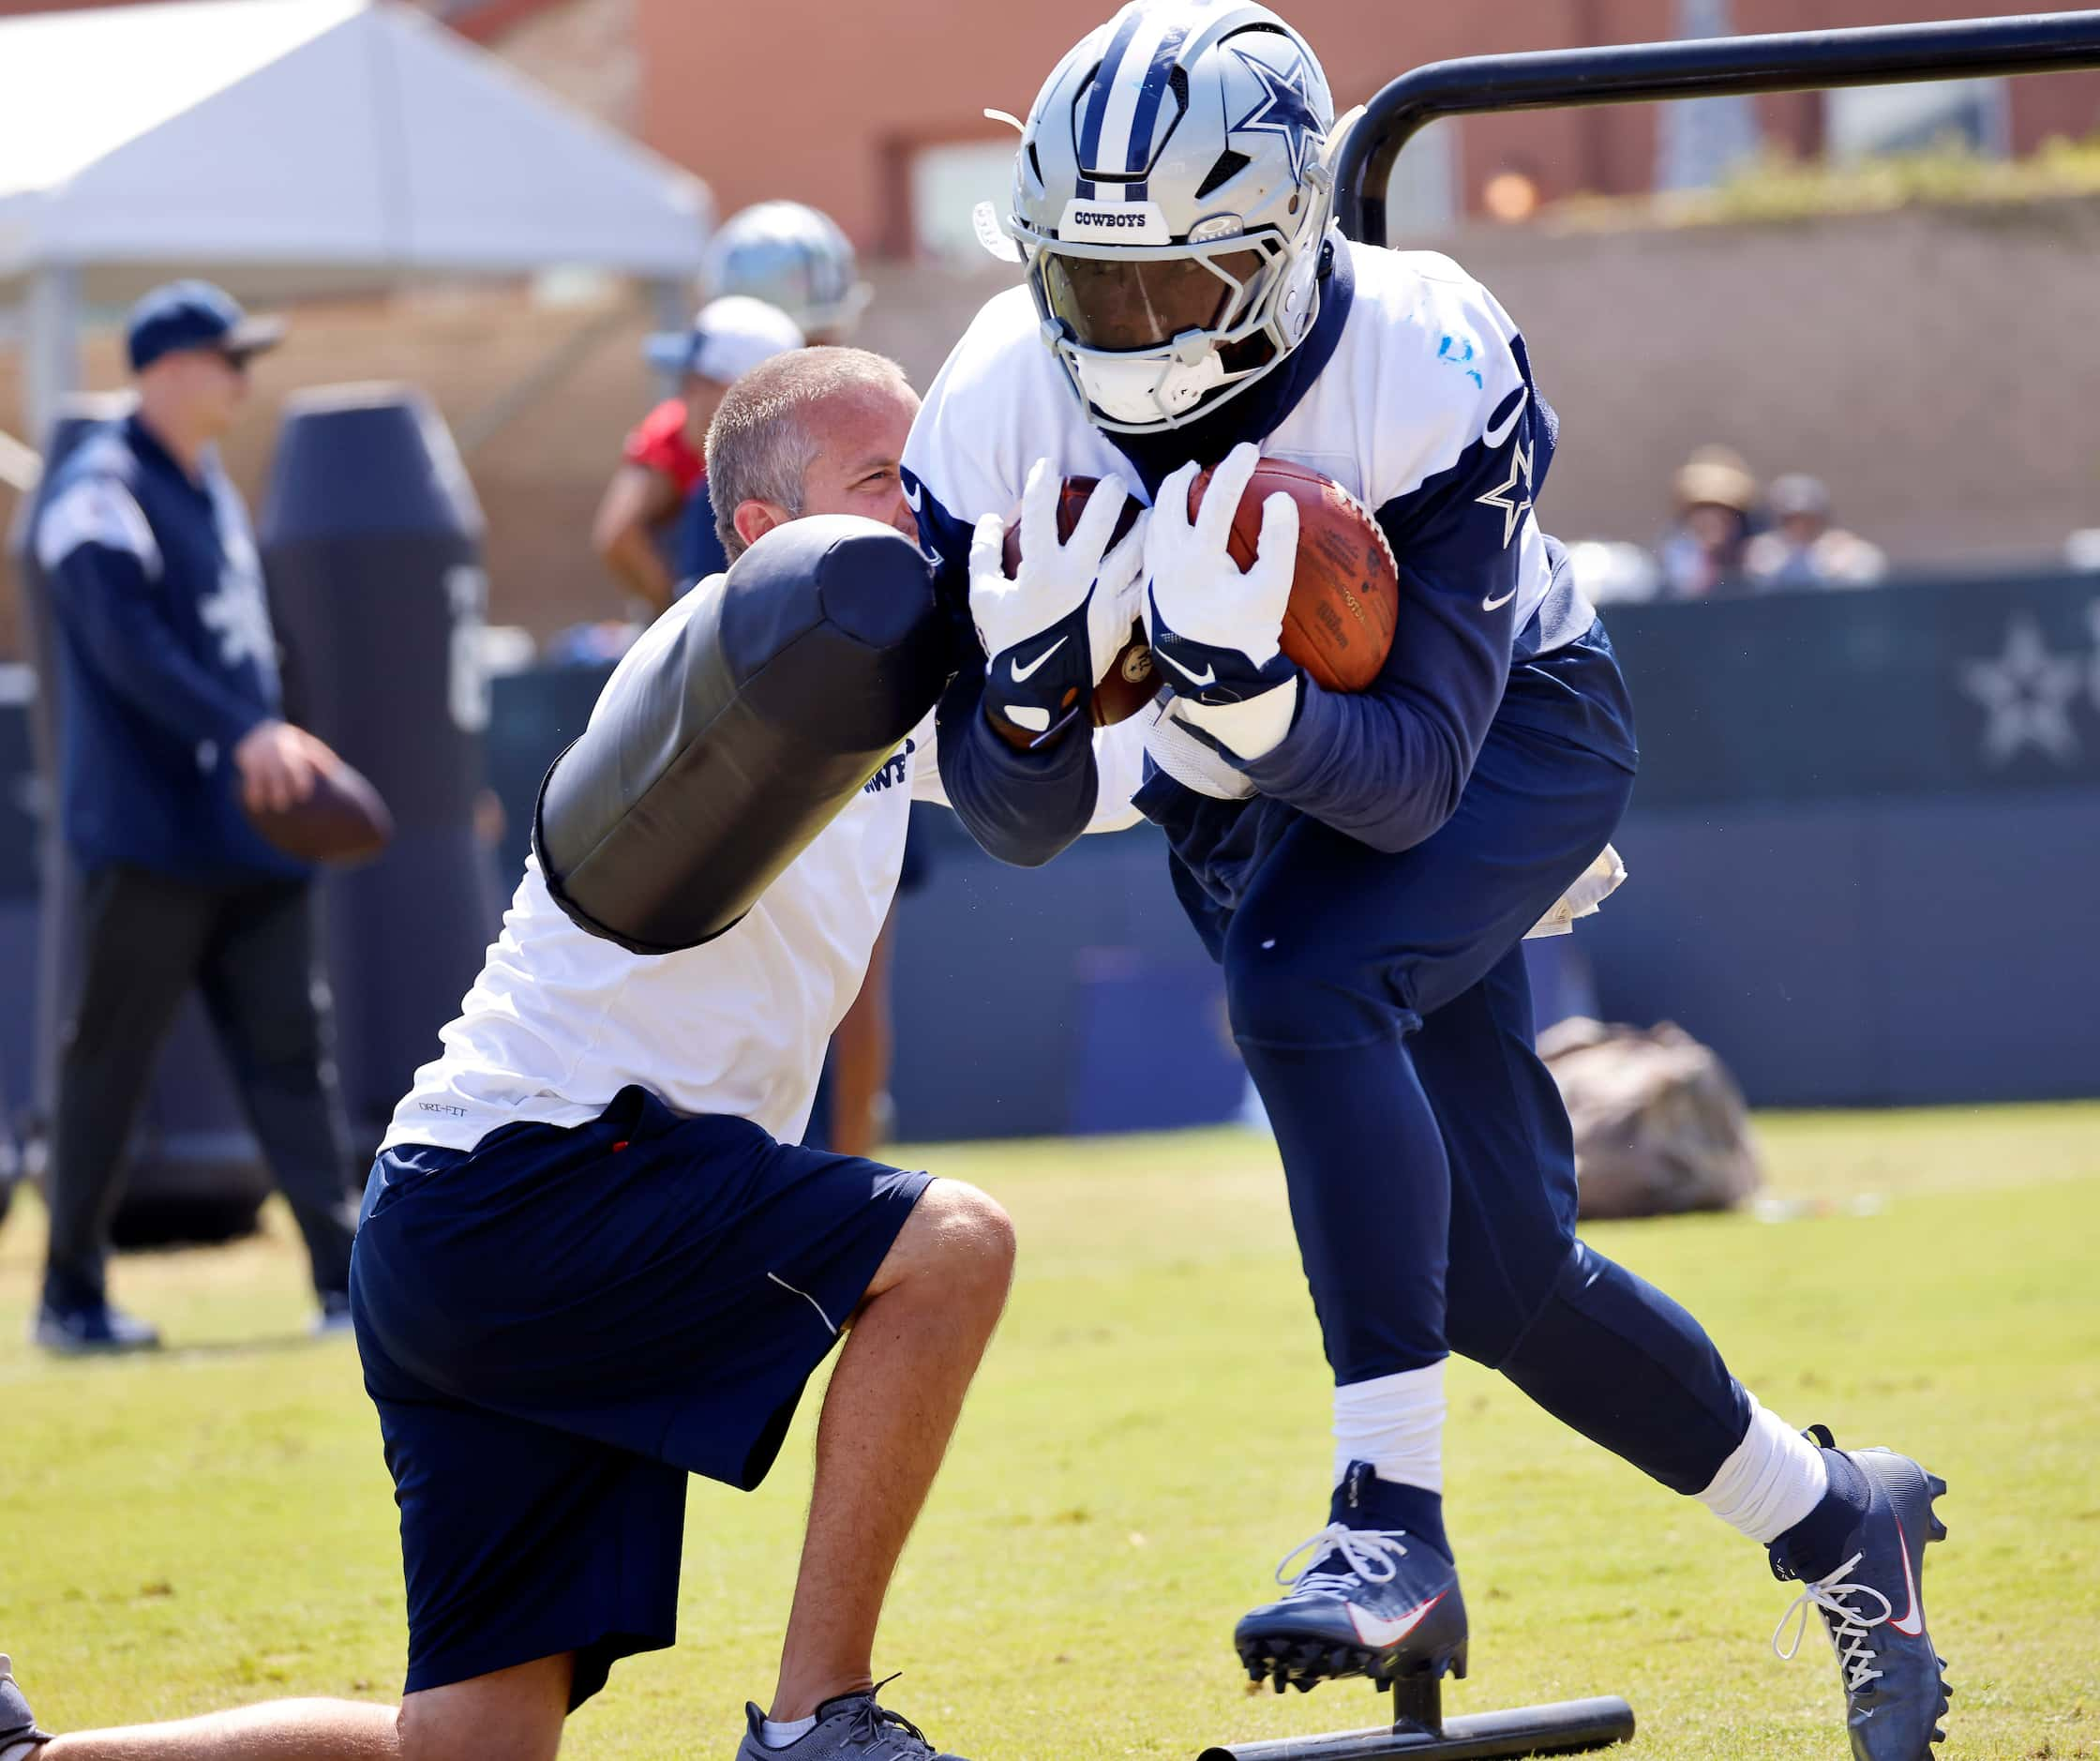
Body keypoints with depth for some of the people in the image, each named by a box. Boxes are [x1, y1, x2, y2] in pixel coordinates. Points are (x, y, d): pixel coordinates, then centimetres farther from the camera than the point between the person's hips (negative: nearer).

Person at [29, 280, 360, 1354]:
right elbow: (127, 644, -23)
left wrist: (276, 751, 17)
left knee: (291, 1044, 3)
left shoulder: (210, 491, 19)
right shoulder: (101, 492, -10)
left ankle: (346, 1283, 1)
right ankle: (71, 1297, 5)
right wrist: (246, 733, -32)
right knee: (109, 1062, -2)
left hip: (247, 830, 8)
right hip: (148, 834, -8)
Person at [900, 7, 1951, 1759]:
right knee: (1498, 1272, 4)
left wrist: (1245, 697, -52)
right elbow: (1024, 821, -15)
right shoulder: (1004, 412, -22)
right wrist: (1033, 681, -37)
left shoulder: (1430, 380, -33)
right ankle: (1832, 1517, 28)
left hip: (1507, 733, -5)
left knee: (1304, 979, -35)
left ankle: (1395, 1519, -32)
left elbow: (1416, 775, -33)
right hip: (1259, 793, 5)